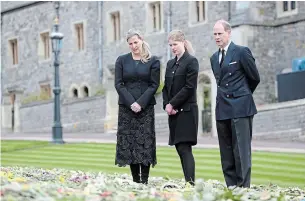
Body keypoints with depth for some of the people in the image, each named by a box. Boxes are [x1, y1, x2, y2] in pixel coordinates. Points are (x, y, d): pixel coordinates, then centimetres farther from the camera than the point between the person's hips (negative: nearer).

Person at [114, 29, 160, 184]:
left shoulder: (153, 61, 4)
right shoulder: (122, 60, 10)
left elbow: (154, 85, -1)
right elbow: (118, 84, 3)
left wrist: (141, 103, -12)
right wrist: (131, 103, -10)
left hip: (146, 107, -2)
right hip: (126, 107, 2)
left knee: (145, 141, -7)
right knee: (128, 142, -1)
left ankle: (144, 180, -6)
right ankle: (135, 180, 3)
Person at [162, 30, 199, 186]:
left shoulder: (191, 61, -6)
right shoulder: (170, 64, 16)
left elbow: (189, 87, -13)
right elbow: (166, 87, 15)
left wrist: (172, 104, -13)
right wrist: (166, 105, -2)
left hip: (186, 111, -7)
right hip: (173, 112, 7)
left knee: (184, 148, -13)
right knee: (180, 148, 5)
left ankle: (190, 182, -17)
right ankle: (188, 183, 7)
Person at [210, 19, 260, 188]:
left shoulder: (241, 52, -4)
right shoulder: (214, 58, 16)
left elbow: (254, 78, 2)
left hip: (240, 108, -7)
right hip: (223, 109, 7)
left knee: (241, 149, -8)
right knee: (226, 153, 7)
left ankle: (244, 186, -8)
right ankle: (231, 186, 10)